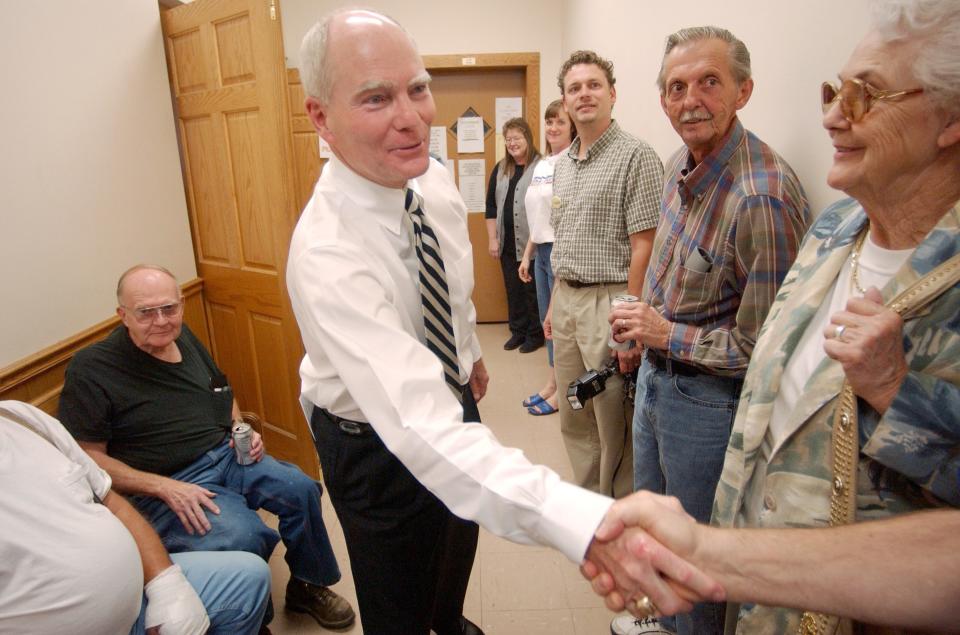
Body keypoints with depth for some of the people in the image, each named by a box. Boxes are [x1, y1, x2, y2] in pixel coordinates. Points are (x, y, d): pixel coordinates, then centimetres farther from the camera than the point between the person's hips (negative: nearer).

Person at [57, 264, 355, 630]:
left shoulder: (183, 337, 5)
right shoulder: (91, 369, -13)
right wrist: (164, 488, -22)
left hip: (227, 455, 7)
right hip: (163, 483, -6)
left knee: (301, 491, -8)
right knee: (245, 539, -29)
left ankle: (308, 587, 17)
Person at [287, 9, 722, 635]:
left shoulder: (436, 179, -13)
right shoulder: (326, 255, -38)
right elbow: (419, 423, -49)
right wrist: (587, 523, -59)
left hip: (453, 396, 8)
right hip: (377, 440, -7)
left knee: (460, 539, 32)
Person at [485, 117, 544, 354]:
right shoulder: (500, 169, 10)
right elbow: (491, 206, 11)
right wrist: (492, 238, 5)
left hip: (532, 243, -5)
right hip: (507, 243, 5)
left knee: (532, 289, 5)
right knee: (512, 288, 13)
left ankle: (535, 333, 19)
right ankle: (517, 331, 26)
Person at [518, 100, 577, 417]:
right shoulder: (541, 165, 14)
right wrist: (527, 255, 17)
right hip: (541, 251, 8)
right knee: (547, 319, 14)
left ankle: (562, 389, 14)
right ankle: (551, 382, 26)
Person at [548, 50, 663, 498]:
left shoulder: (635, 157, -9)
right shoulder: (561, 163, 14)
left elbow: (644, 248, -15)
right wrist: (556, 303, 15)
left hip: (609, 303, -7)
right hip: (565, 299, 8)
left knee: (615, 429, 4)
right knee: (574, 422, 17)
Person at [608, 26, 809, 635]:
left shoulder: (763, 196, -28)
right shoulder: (681, 164, 0)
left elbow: (761, 347, -25)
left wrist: (669, 336, -17)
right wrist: (643, 330, 13)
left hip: (709, 397, -9)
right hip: (656, 374, 9)